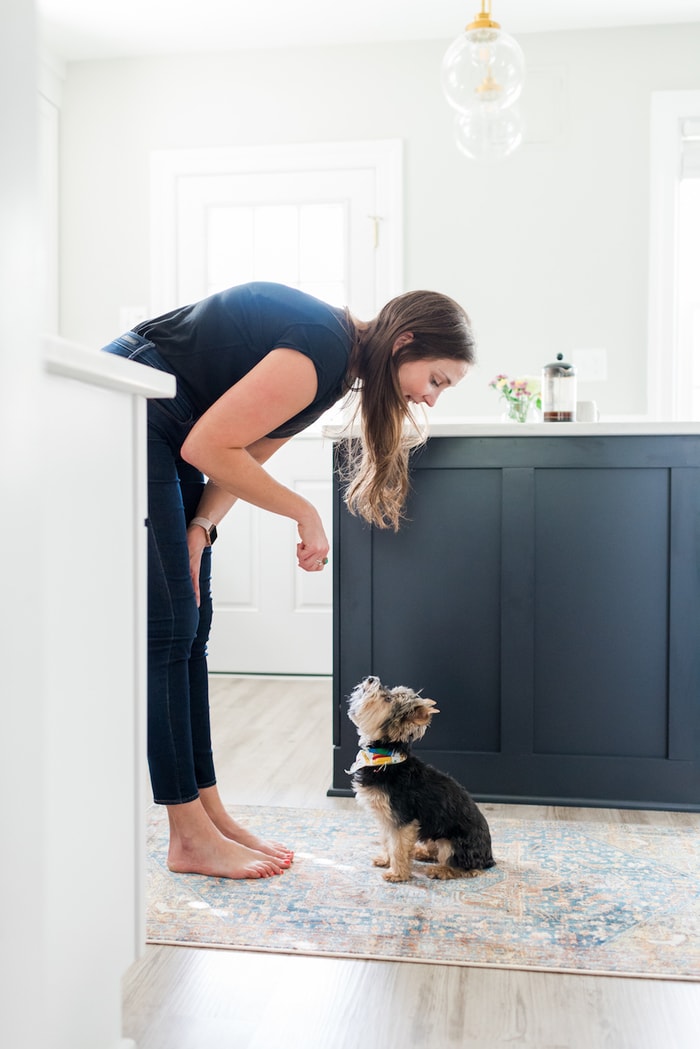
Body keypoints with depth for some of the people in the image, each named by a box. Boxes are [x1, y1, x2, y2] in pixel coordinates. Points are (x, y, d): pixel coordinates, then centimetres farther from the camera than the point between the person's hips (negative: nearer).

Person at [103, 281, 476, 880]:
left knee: (191, 627, 7)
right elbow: (208, 449, -23)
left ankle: (211, 815, 14)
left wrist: (201, 527, -8)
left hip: (164, 433, 10)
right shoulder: (320, 351, -23)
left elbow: (245, 452, 7)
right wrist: (303, 512, -15)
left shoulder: (339, 358, 7)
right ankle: (191, 839, 0)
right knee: (168, 627, -9)